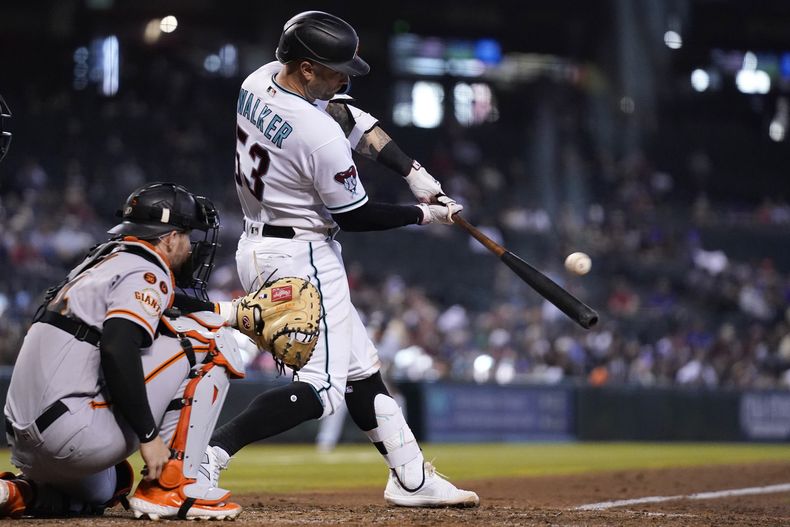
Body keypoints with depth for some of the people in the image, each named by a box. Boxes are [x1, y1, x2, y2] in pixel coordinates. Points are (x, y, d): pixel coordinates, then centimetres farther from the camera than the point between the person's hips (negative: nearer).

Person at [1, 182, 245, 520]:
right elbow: (117, 350, -21)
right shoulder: (147, 273, -5)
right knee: (209, 339, -3)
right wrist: (149, 436, -19)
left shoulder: (100, 263, 24)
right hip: (75, 433, -10)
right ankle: (169, 488, -7)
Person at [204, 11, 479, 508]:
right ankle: (207, 454, -21)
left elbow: (354, 119, 9)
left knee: (359, 368, 15)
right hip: (302, 260, -10)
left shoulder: (259, 81, -1)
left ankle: (412, 479, 20)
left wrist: (415, 172, 2)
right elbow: (354, 216, -14)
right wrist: (426, 214, 0)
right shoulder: (320, 136, -27)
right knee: (321, 388, -10)